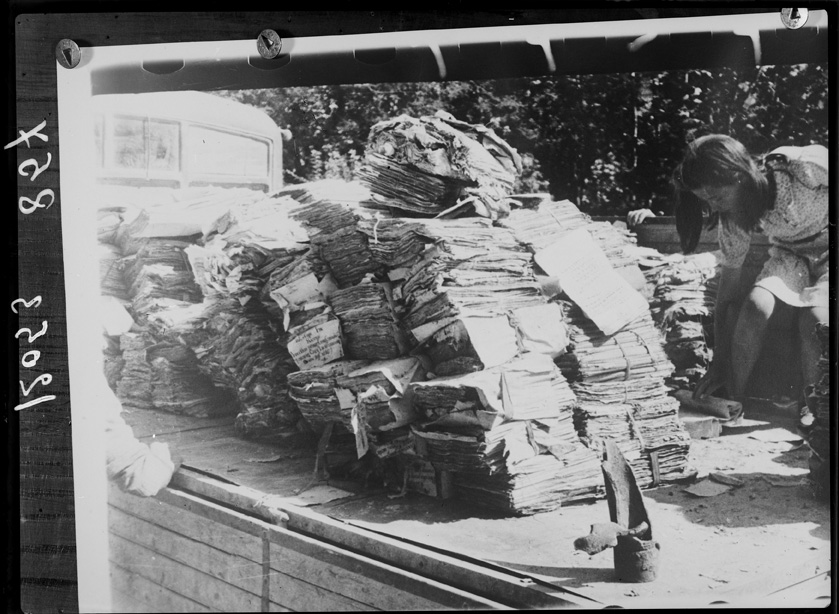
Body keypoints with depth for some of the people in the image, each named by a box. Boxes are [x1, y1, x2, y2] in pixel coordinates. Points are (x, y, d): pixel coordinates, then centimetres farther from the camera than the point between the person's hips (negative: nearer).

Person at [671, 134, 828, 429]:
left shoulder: (809, 167, -32)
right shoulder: (733, 217, -17)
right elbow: (728, 292, -11)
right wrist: (720, 364, -8)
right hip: (789, 256, 3)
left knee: (816, 319, -30)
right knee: (755, 305, -26)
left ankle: (811, 412, -7)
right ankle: (732, 402, -13)